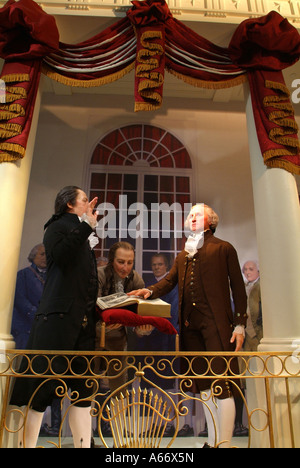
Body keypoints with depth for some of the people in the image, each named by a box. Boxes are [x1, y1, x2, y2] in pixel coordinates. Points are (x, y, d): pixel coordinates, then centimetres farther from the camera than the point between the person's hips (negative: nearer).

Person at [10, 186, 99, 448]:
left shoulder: (79, 232, 23)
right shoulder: (58, 227, 3)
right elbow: (59, 255, -20)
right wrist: (87, 225, -19)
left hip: (84, 318, 8)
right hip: (59, 315, -8)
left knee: (82, 387, 7)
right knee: (43, 383, -3)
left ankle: (83, 444, 13)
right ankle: (27, 444, 7)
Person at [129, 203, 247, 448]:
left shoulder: (224, 248, 5)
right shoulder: (184, 254, 21)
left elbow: (238, 286, 1)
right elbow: (170, 279, 11)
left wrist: (240, 324, -6)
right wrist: (150, 291, -10)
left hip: (216, 322, -5)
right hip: (190, 324, 6)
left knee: (222, 386, -5)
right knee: (204, 385, 13)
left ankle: (225, 443, 5)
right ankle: (212, 440, 25)